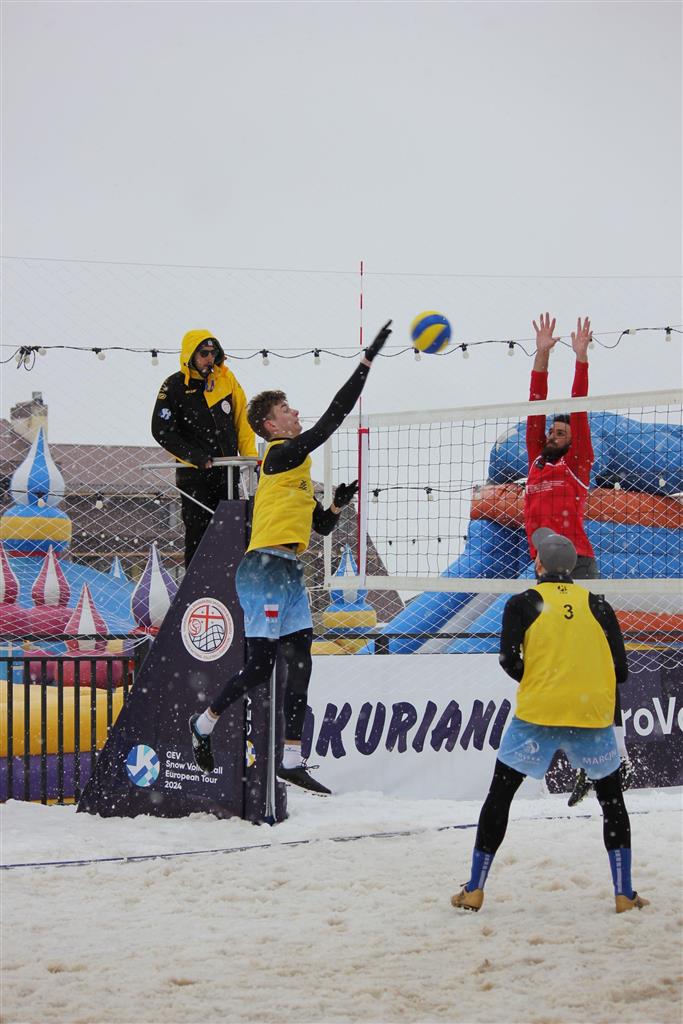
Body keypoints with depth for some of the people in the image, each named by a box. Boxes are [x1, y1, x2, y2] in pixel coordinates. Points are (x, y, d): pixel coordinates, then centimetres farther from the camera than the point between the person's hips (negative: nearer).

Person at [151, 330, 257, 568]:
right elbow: (162, 431, -8)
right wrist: (195, 457, -15)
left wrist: (250, 455, 2)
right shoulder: (174, 386, -6)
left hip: (228, 471, 4)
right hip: (194, 474, -4)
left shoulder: (227, 378, 5)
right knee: (198, 533, -3)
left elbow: (242, 418, 11)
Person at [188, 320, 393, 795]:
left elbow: (321, 526, 26)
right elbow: (333, 418, -15)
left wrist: (338, 504, 5)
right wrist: (367, 362, -14)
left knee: (300, 666, 4)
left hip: (289, 572, 10)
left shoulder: (296, 467, 22)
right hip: (265, 568, -10)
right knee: (260, 667, -9)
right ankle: (205, 722, 12)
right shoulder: (282, 454, -6)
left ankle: (292, 760, 5)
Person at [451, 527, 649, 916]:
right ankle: (624, 894, 13)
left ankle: (475, 890, 10)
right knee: (611, 798, 18)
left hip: (538, 712, -2)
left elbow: (510, 661, -7)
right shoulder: (598, 605, 7)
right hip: (593, 713, 2)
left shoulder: (523, 603, 1)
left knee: (500, 794, 12)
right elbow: (620, 670, 4)